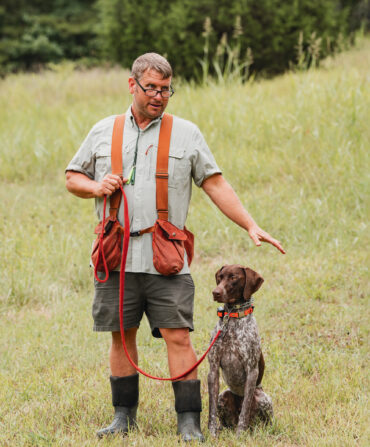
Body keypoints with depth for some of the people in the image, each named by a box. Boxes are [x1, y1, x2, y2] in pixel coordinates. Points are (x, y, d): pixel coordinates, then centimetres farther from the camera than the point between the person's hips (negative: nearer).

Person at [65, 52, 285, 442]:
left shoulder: (186, 134, 8)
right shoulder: (103, 132, 11)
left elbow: (215, 184, 7)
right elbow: (72, 178, 18)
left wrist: (251, 226, -1)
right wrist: (96, 187, -4)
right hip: (117, 257, 2)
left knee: (178, 337, -8)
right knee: (122, 335, 6)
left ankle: (189, 422, -5)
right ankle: (124, 416, 19)